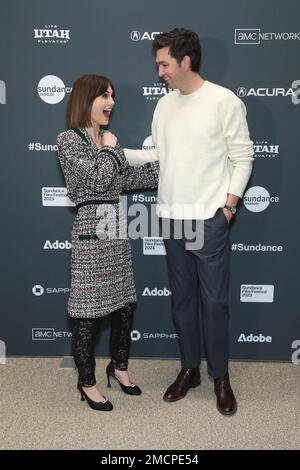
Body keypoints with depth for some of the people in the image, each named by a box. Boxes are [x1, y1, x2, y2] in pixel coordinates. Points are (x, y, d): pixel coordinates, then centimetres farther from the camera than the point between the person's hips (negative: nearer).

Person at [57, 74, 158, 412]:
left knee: (124, 304, 14)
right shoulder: (68, 139, -8)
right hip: (91, 232, -7)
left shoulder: (106, 140, 15)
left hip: (117, 229, 8)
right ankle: (87, 382, 19)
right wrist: (112, 148, -3)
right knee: (88, 311, 2)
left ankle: (119, 366, 34)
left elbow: (127, 179, 16)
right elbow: (98, 179, -18)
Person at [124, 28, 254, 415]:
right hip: (172, 217, 5)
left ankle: (220, 376, 20)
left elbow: (242, 158, -5)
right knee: (182, 297, 13)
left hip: (209, 218, -5)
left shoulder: (224, 101, -5)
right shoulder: (164, 105, 11)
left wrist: (229, 204, -10)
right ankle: (189, 369, 28)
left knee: (213, 300, 2)